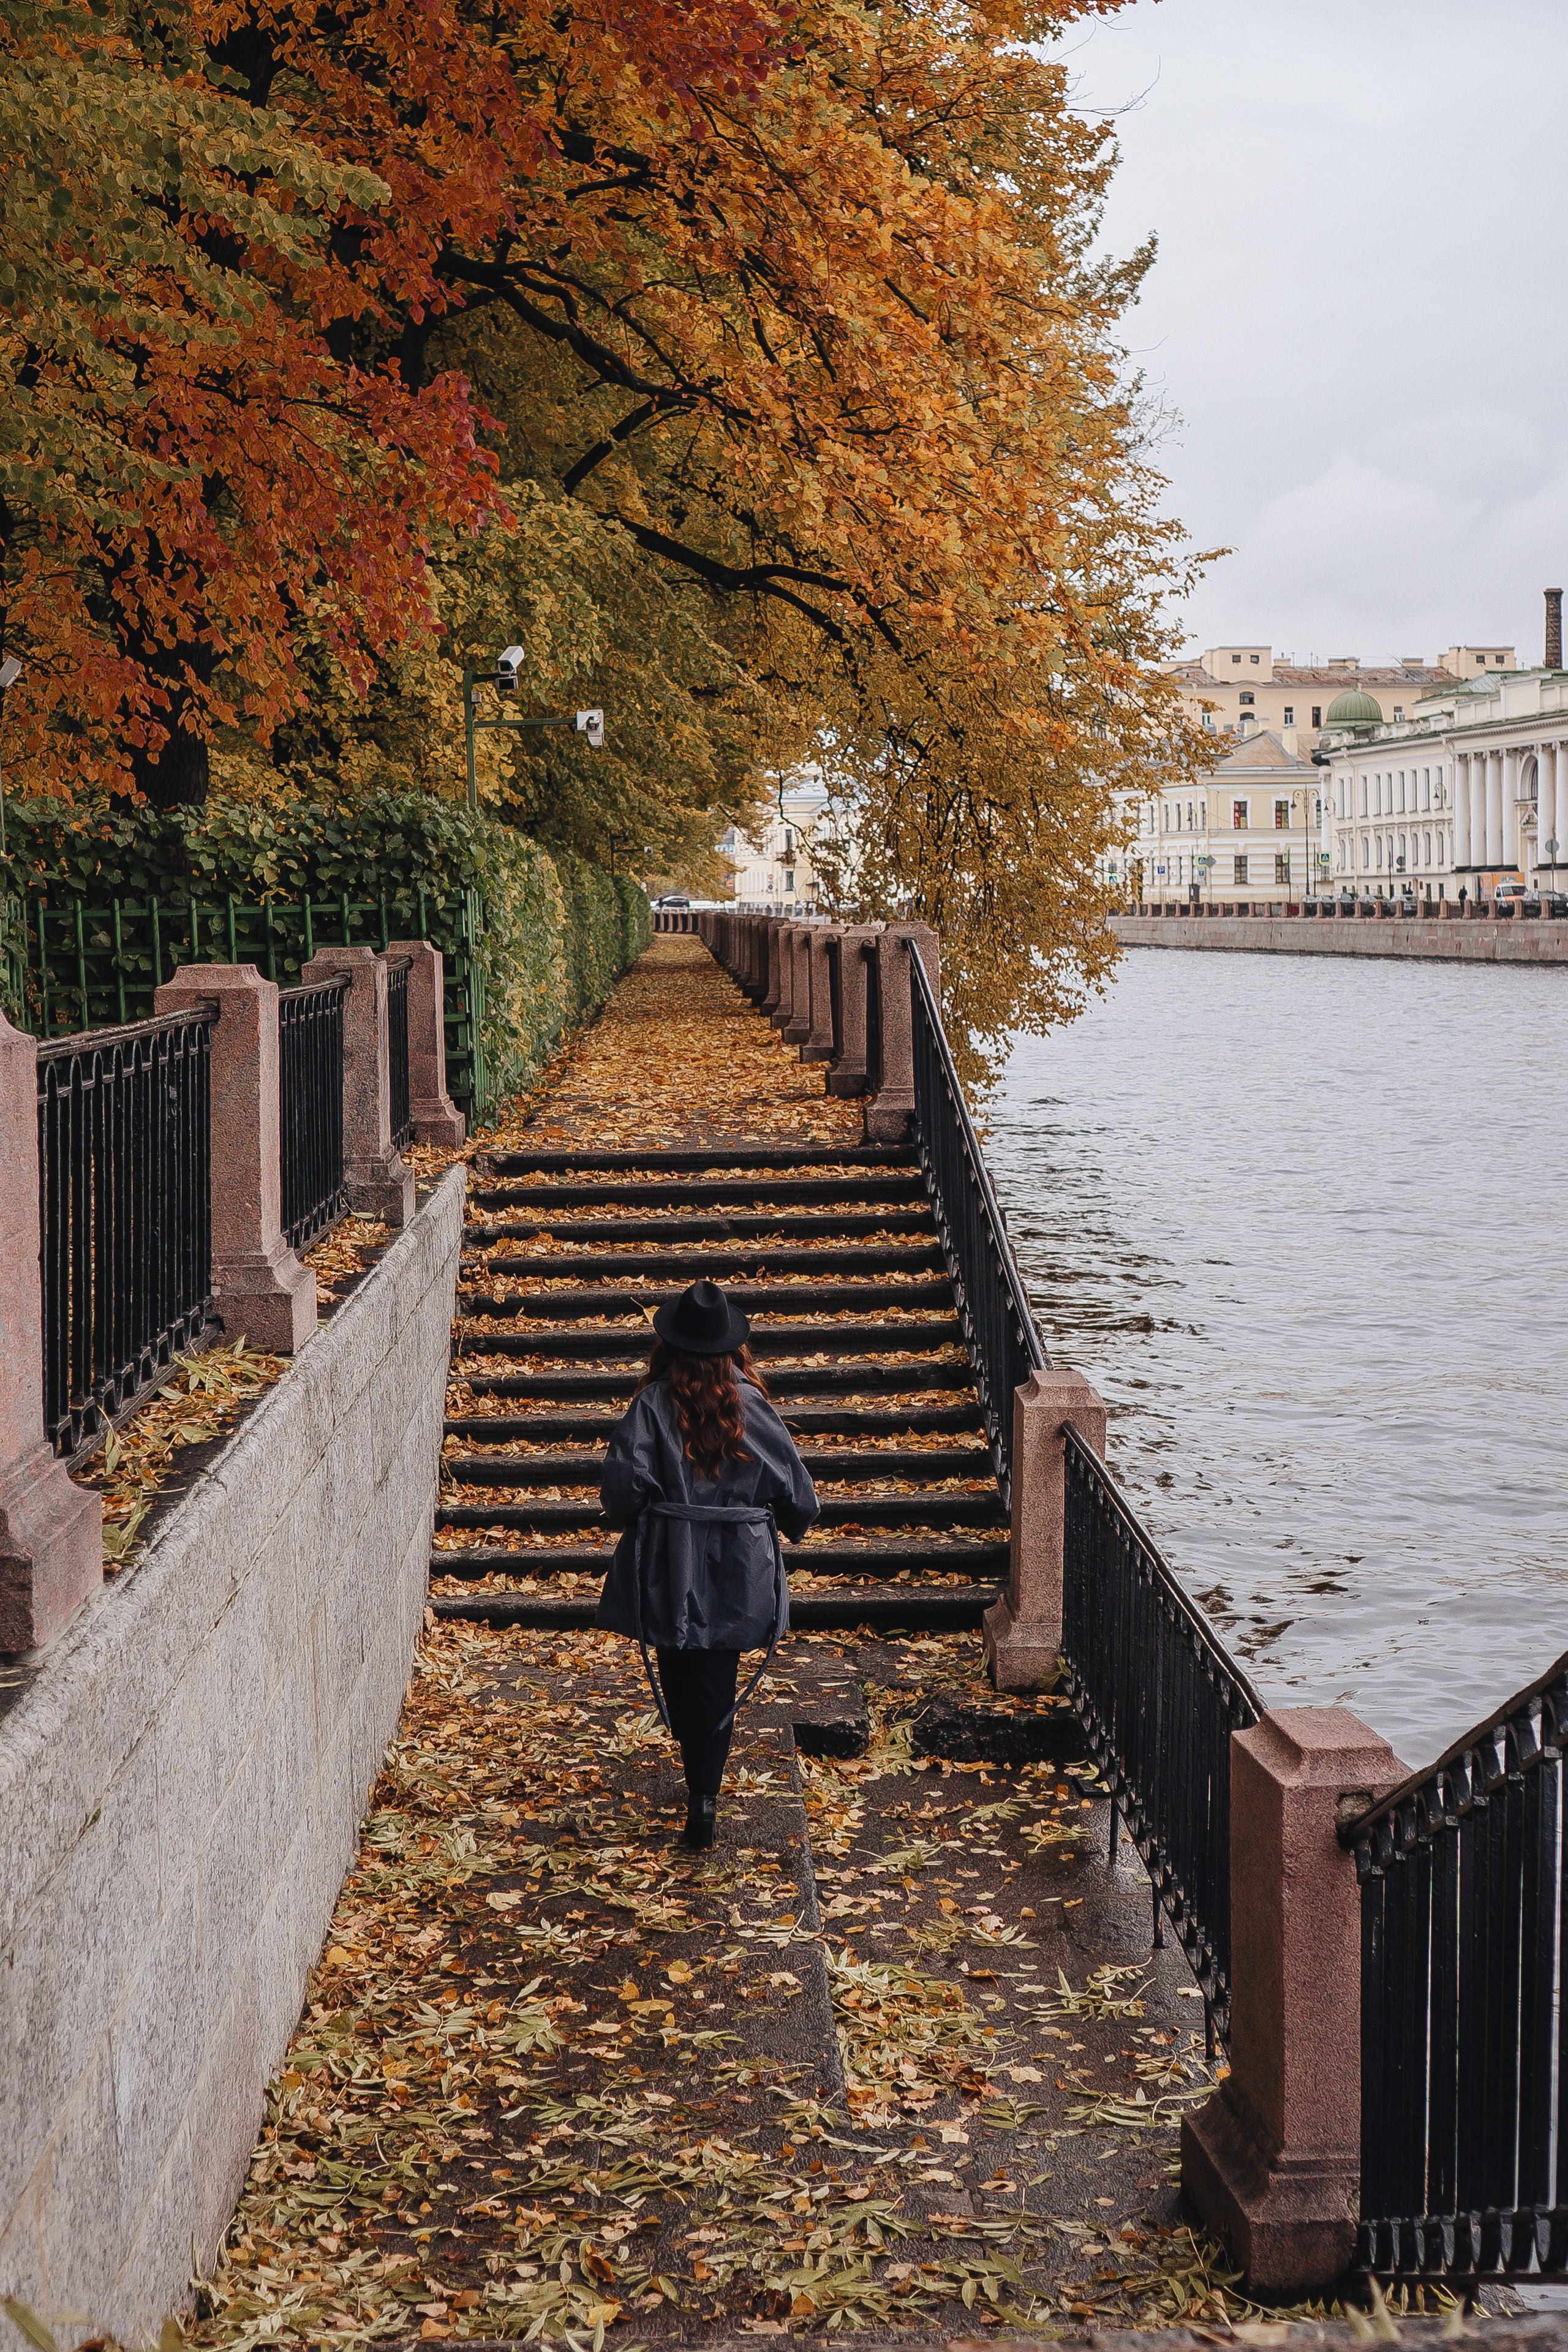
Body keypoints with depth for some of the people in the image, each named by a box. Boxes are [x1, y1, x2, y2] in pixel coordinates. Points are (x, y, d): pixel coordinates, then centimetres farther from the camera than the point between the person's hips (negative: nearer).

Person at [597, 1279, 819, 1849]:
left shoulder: (654, 1404, -9)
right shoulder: (753, 1405, -4)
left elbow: (622, 1485, -18)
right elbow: (798, 1495, 0)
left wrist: (629, 1520, 5)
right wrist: (790, 1527, 22)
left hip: (669, 1569, -1)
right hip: (738, 1568, 1)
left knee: (680, 1678, 17)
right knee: (717, 1682, 7)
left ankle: (700, 1784, 28)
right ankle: (705, 1799, -3)